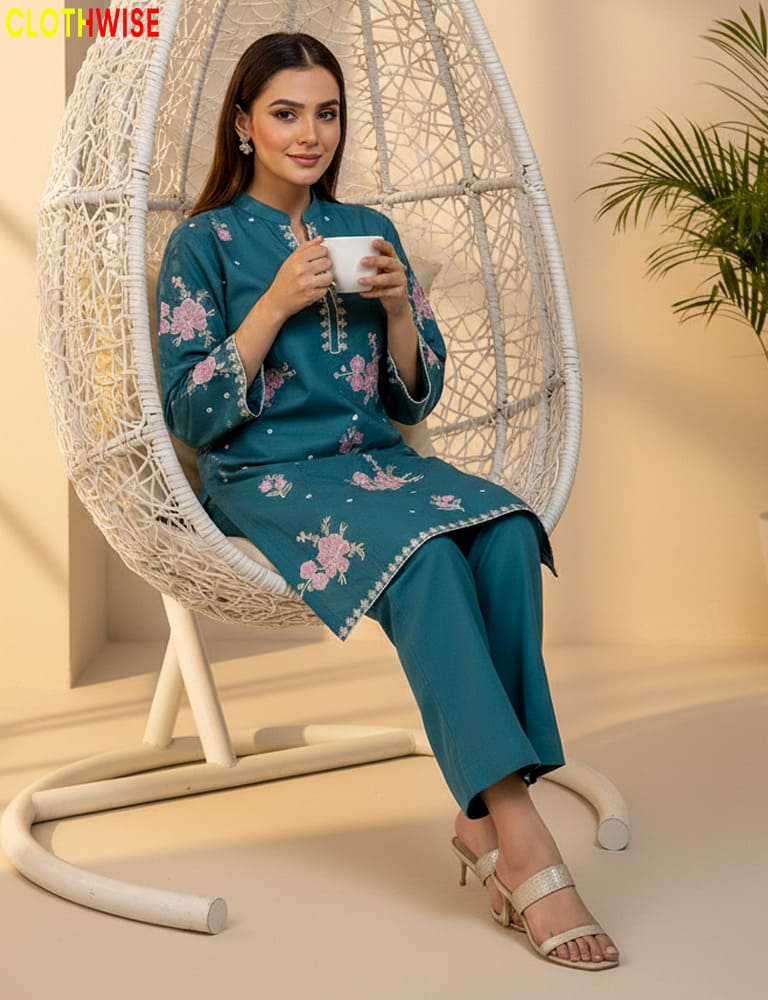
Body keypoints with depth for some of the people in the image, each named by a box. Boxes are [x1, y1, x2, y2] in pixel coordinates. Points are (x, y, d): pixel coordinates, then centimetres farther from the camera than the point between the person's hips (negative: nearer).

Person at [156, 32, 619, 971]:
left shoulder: (368, 230, 16)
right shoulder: (206, 242, 4)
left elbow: (413, 400, 15)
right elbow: (192, 416, -4)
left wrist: (398, 306, -4)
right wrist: (278, 302, -13)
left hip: (377, 460, 4)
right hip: (264, 478, -4)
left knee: (506, 531, -30)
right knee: (425, 553, -35)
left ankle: (484, 815, -26)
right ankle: (522, 843, -36)